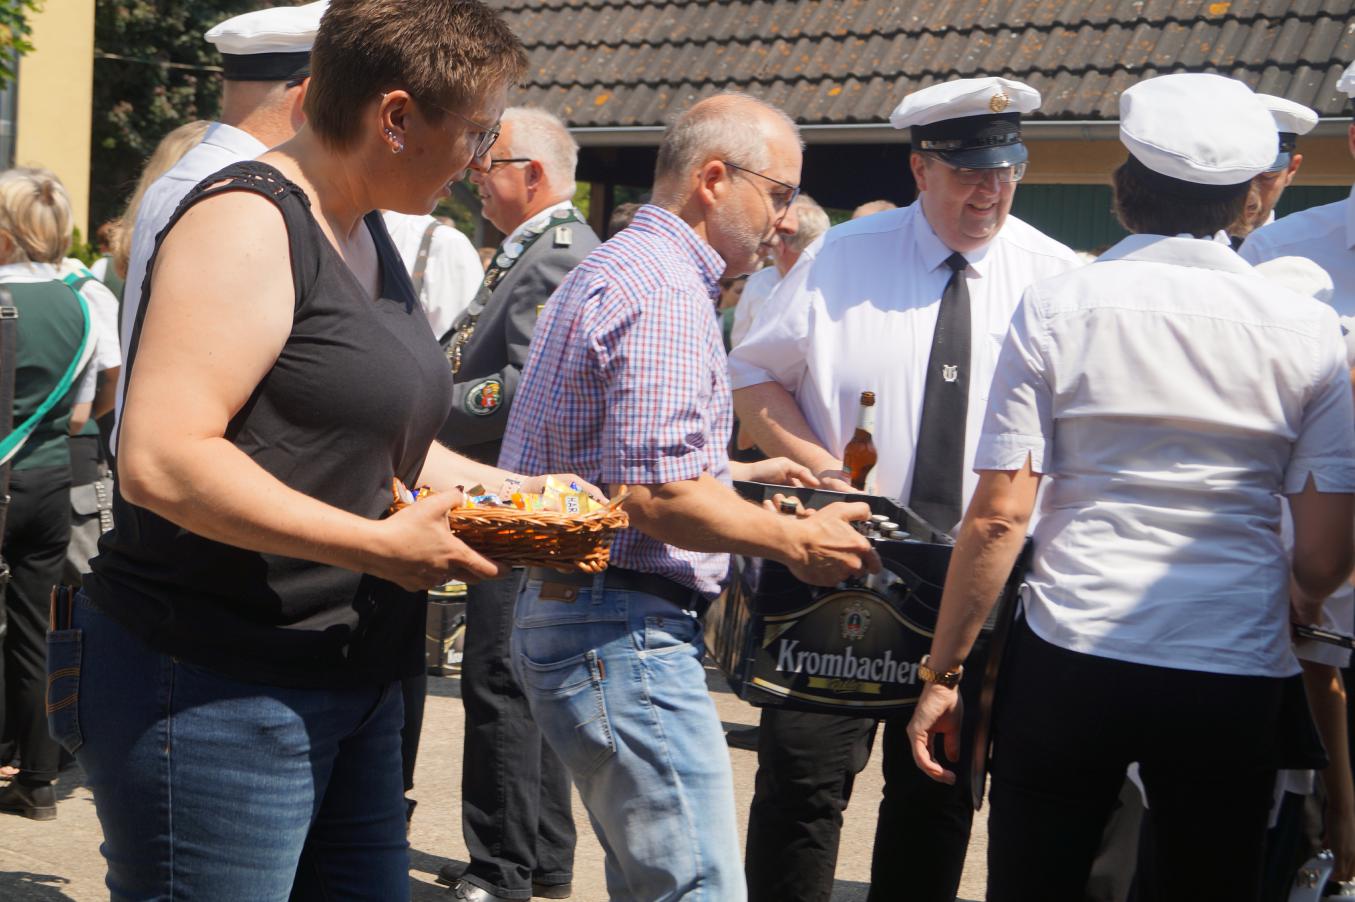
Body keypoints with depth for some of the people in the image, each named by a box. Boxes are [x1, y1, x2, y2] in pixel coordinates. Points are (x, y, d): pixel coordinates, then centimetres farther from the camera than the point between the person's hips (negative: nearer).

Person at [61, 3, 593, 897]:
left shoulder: (367, 234, 14)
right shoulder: (246, 224, -16)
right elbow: (160, 460, -26)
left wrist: (519, 490, 11)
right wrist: (381, 544, -25)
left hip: (351, 685, 9)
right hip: (214, 693, -9)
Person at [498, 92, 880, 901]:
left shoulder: (618, 267, 19)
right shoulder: (665, 293, -16)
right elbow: (657, 496, -23)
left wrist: (736, 474, 24)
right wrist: (796, 542, -11)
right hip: (625, 632, -11)